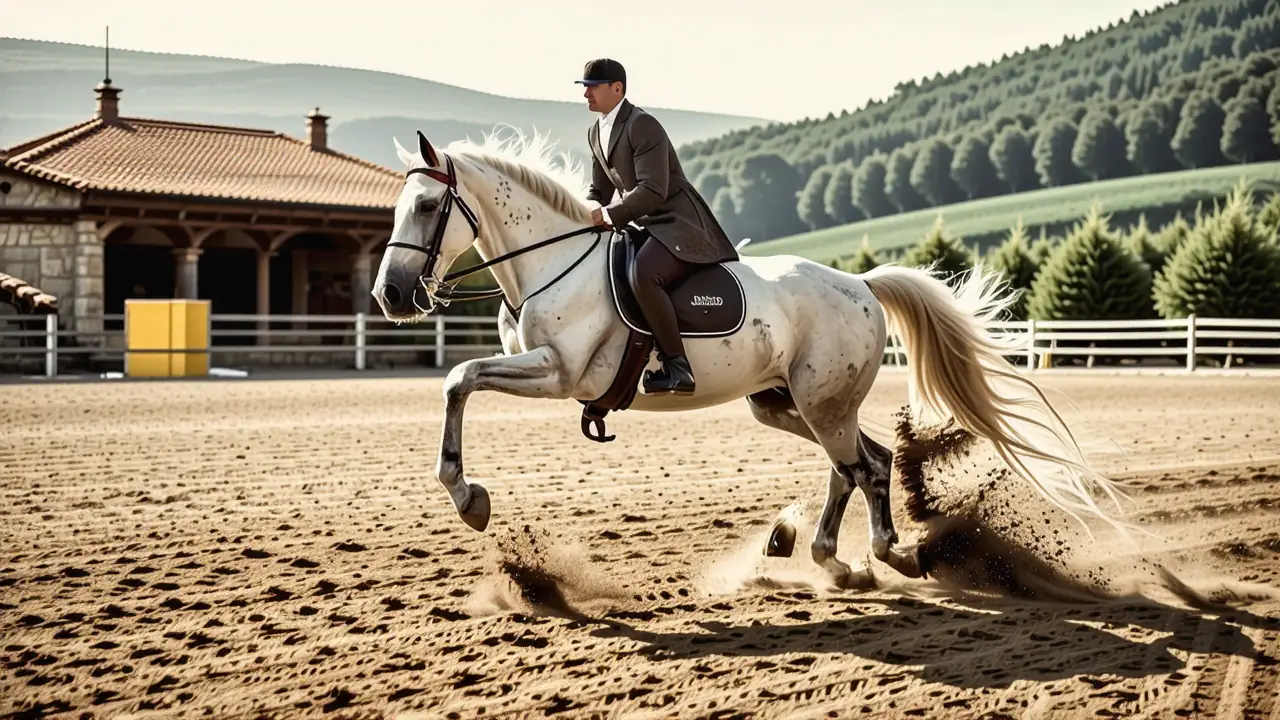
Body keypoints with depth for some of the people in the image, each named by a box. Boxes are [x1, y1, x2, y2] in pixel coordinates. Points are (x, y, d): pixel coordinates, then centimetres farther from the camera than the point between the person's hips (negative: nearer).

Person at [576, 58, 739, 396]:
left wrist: (609, 214, -26)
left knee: (642, 275, -36)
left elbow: (653, 191, -24)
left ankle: (677, 366, -30)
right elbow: (598, 190, 20)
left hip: (678, 223, -10)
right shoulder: (595, 132, 13)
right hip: (644, 227, 10)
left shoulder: (642, 126, -16)